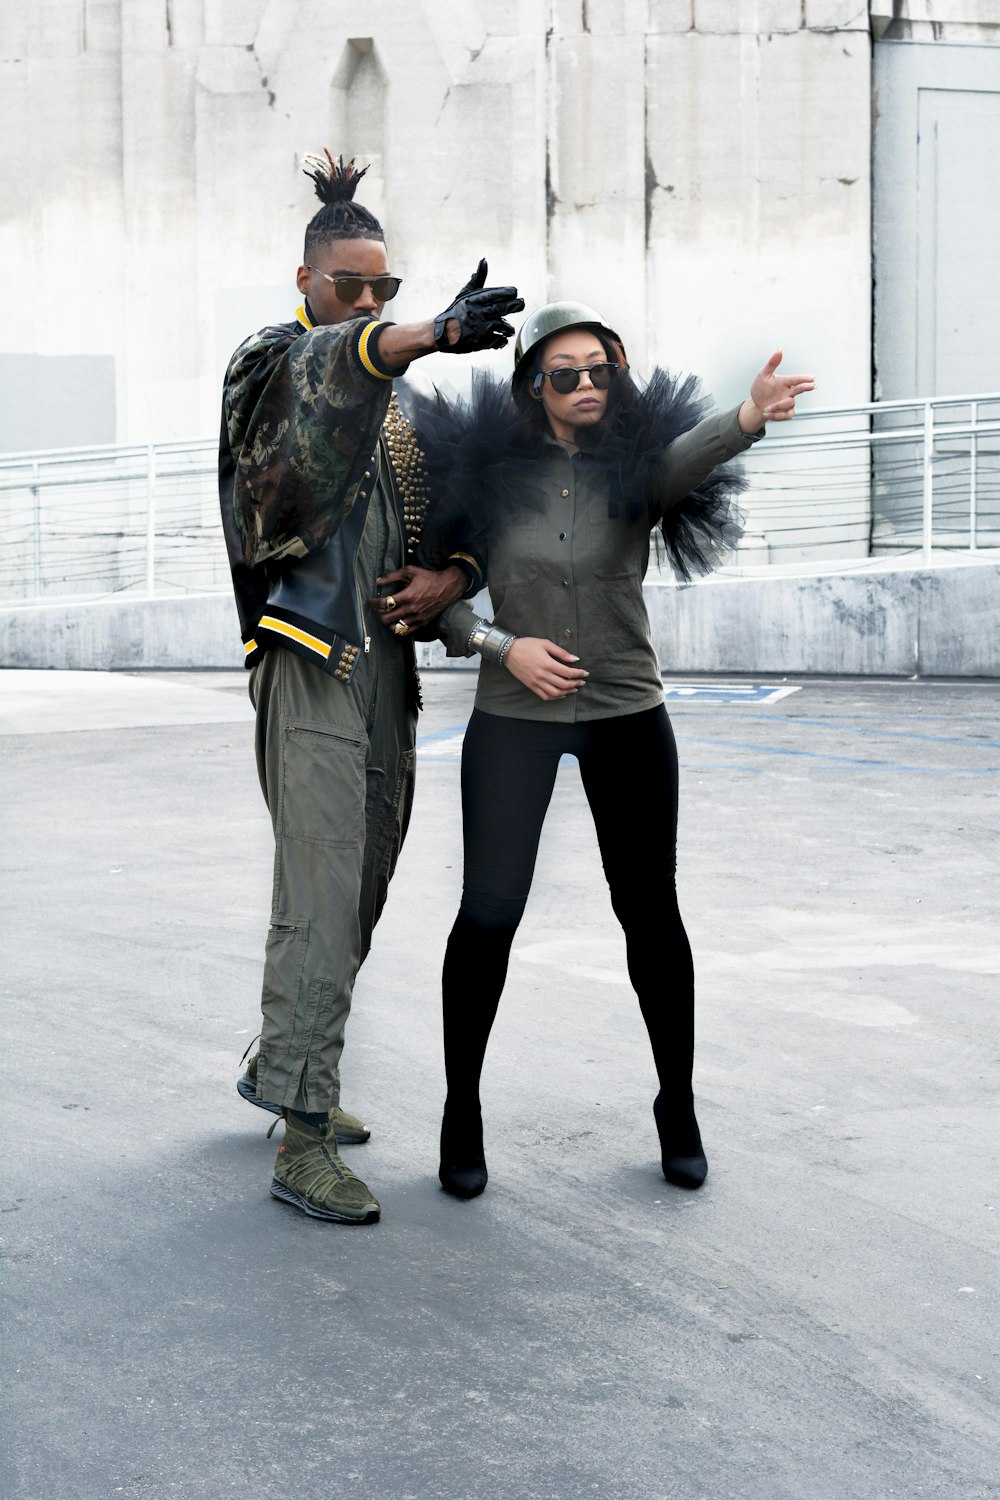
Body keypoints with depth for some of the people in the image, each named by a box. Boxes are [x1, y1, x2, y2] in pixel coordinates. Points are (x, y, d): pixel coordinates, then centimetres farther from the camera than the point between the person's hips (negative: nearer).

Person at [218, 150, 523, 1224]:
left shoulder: (405, 406, 18)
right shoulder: (273, 364, -3)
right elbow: (340, 357, -27)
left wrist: (455, 574, -5)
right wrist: (436, 332, -47)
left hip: (388, 664, 7)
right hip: (309, 664, -7)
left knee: (360, 894, 13)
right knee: (321, 900, -12)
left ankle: (276, 1064, 31)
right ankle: (302, 1139, -10)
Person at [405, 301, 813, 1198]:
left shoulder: (638, 461, -4)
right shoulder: (485, 465, -3)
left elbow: (685, 458, -29)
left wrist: (748, 418, -50)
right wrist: (503, 645, -13)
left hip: (628, 718, 1)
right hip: (514, 718, -1)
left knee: (649, 909, 7)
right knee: (489, 913, -3)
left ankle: (678, 1108, 24)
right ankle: (463, 1114, 14)